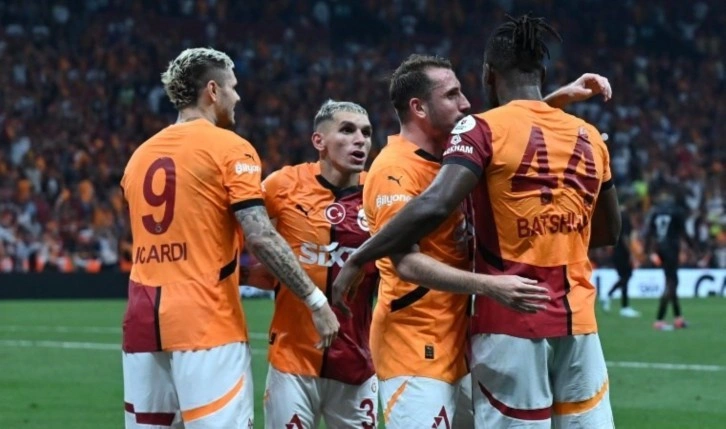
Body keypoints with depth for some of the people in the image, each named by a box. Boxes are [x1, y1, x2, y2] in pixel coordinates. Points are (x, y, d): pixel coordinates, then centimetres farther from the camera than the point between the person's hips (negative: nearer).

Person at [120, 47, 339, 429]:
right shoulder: (229, 148, -4)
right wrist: (315, 300, -10)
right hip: (205, 322, -6)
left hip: (143, 320, 6)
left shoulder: (141, 155, 16)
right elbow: (260, 237, -13)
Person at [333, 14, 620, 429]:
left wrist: (359, 259, -14)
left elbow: (435, 206, -20)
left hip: (510, 323, -4)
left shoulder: (486, 130, -6)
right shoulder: (589, 138, 9)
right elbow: (609, 232, 21)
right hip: (578, 322, 4)